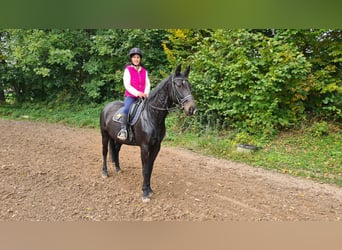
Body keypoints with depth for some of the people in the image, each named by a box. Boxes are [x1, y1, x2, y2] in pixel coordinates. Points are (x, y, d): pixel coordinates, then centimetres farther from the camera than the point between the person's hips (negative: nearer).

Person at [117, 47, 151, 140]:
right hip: (130, 96, -4)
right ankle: (123, 130, -29)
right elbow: (127, 85, -6)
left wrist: (146, 93, -11)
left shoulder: (144, 71, 15)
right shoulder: (128, 70, 2)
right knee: (126, 109, -30)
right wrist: (137, 93, -19)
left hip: (143, 97, 4)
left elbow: (148, 84, 10)